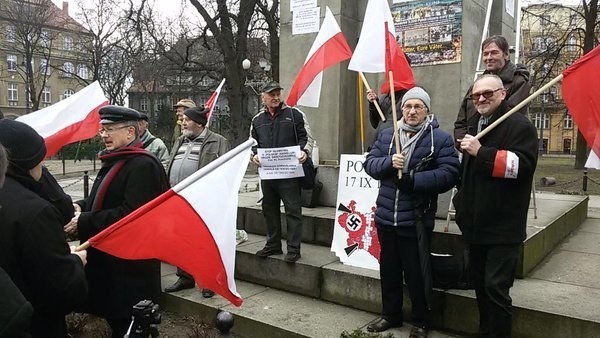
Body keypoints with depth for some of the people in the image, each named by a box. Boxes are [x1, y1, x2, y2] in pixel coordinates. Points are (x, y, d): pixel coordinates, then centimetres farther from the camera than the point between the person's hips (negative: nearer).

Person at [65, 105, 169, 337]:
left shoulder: (142, 166, -20)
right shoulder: (114, 161, 11)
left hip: (130, 266, -9)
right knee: (114, 317, 22)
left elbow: (131, 213, -27)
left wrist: (84, 222, -20)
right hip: (107, 258, 10)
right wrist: (80, 206, 1)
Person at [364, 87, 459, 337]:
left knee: (416, 273, 7)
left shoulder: (441, 138, -6)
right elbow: (369, 164, 4)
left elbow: (449, 173, -16)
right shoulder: (386, 135, 9)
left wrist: (414, 180, -23)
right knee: (389, 269, 18)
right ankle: (391, 314, 36)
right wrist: (389, 162, -16)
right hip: (386, 216, 5)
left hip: (416, 220, -5)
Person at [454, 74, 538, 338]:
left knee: (496, 287, -5)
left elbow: (522, 165, -24)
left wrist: (481, 152, -27)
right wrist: (462, 203, 22)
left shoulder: (520, 125, -9)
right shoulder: (474, 125, 17)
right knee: (479, 283, 18)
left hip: (503, 227, -8)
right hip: (476, 223, 8)